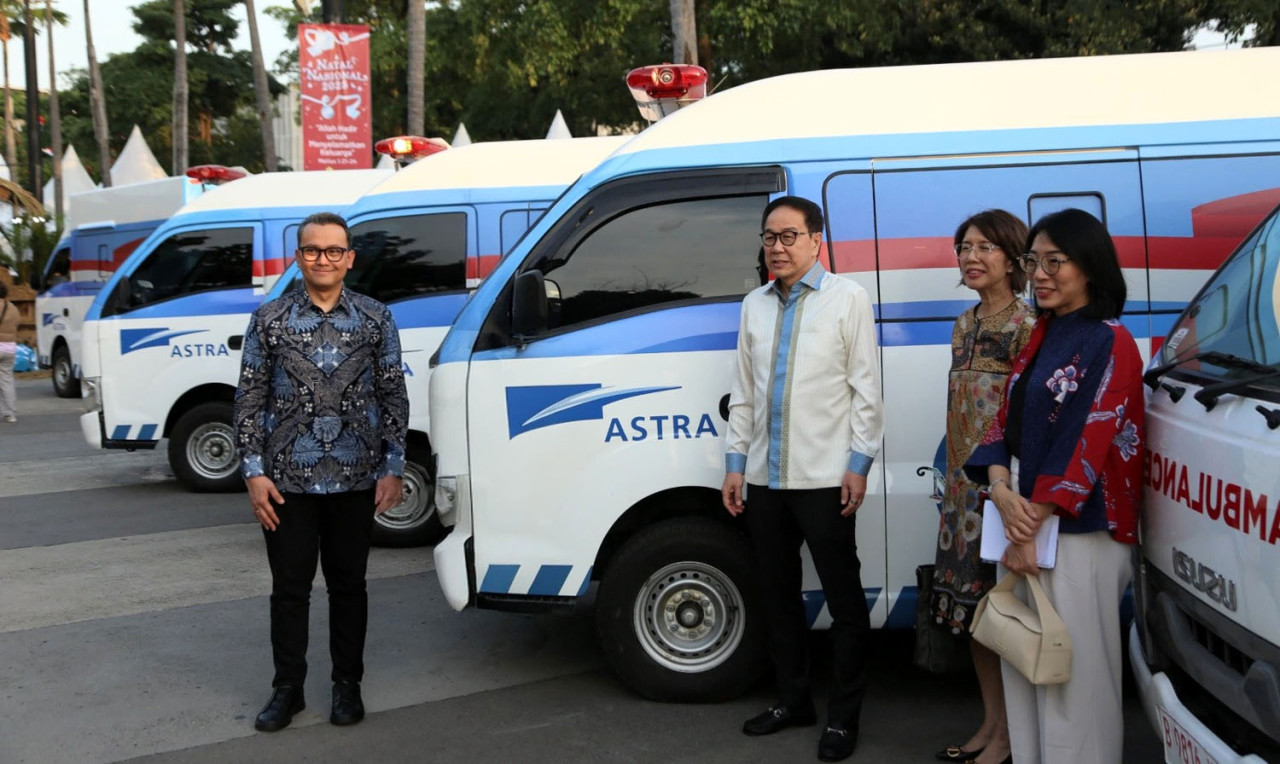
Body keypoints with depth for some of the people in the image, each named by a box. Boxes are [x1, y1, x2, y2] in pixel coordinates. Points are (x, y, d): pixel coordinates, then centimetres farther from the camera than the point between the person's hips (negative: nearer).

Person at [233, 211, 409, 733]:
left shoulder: (376, 319, 2)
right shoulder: (269, 320, 1)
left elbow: (394, 397, 5)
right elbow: (249, 400, 2)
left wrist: (393, 467, -1)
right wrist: (253, 472, -4)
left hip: (356, 481, 0)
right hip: (287, 481, 0)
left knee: (348, 585, 11)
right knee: (289, 587, 8)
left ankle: (347, 684, 26)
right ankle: (287, 688, 23)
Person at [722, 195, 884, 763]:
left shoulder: (847, 299, -2)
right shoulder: (755, 306, 12)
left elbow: (865, 388, -4)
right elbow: (743, 392, 14)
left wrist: (859, 464, -10)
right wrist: (736, 463, 10)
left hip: (824, 478, -5)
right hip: (764, 478, 5)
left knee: (845, 599, 3)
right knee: (778, 595, 15)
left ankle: (844, 716, 16)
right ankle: (793, 700, 30)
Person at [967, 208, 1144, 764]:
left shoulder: (1109, 344, -10)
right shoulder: (1040, 337, 14)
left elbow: (1086, 446, -16)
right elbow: (1006, 422, 9)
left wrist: (1032, 524, -16)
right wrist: (1003, 492, -9)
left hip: (1077, 533, -8)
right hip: (1024, 522, 8)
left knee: (1072, 672, 0)